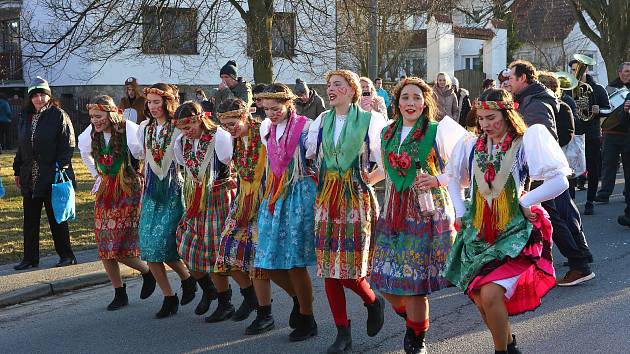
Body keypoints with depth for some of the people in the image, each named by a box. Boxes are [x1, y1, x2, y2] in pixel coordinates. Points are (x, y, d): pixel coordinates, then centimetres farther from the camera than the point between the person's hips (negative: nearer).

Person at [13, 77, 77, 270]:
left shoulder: (59, 116, -5)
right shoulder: (26, 118, 13)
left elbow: (68, 145, -9)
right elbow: (21, 147, 18)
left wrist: (60, 168, -17)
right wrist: (17, 171, 14)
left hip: (52, 177, -6)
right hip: (29, 178, 6)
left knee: (56, 218, 2)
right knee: (30, 220, 9)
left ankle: (66, 255, 12)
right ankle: (30, 257, 16)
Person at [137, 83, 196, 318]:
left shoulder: (178, 129, -10)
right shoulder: (144, 128, 10)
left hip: (173, 191, -6)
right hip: (152, 192, 6)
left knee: (162, 243, -13)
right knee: (149, 247, -1)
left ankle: (187, 278, 16)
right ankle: (169, 297, 11)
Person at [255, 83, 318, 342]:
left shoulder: (304, 127, -9)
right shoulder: (267, 128, 11)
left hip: (299, 195, -6)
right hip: (274, 197, 6)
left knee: (295, 262, -5)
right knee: (268, 261, 4)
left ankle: (307, 320, 11)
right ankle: (298, 299, 30)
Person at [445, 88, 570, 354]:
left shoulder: (523, 144, -6)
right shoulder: (472, 146, 8)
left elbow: (560, 182, -11)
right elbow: (454, 179, 25)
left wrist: (525, 201, -8)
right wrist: (460, 213, 15)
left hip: (513, 232, -5)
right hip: (477, 233, 5)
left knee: (490, 294, -20)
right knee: (479, 298, 6)